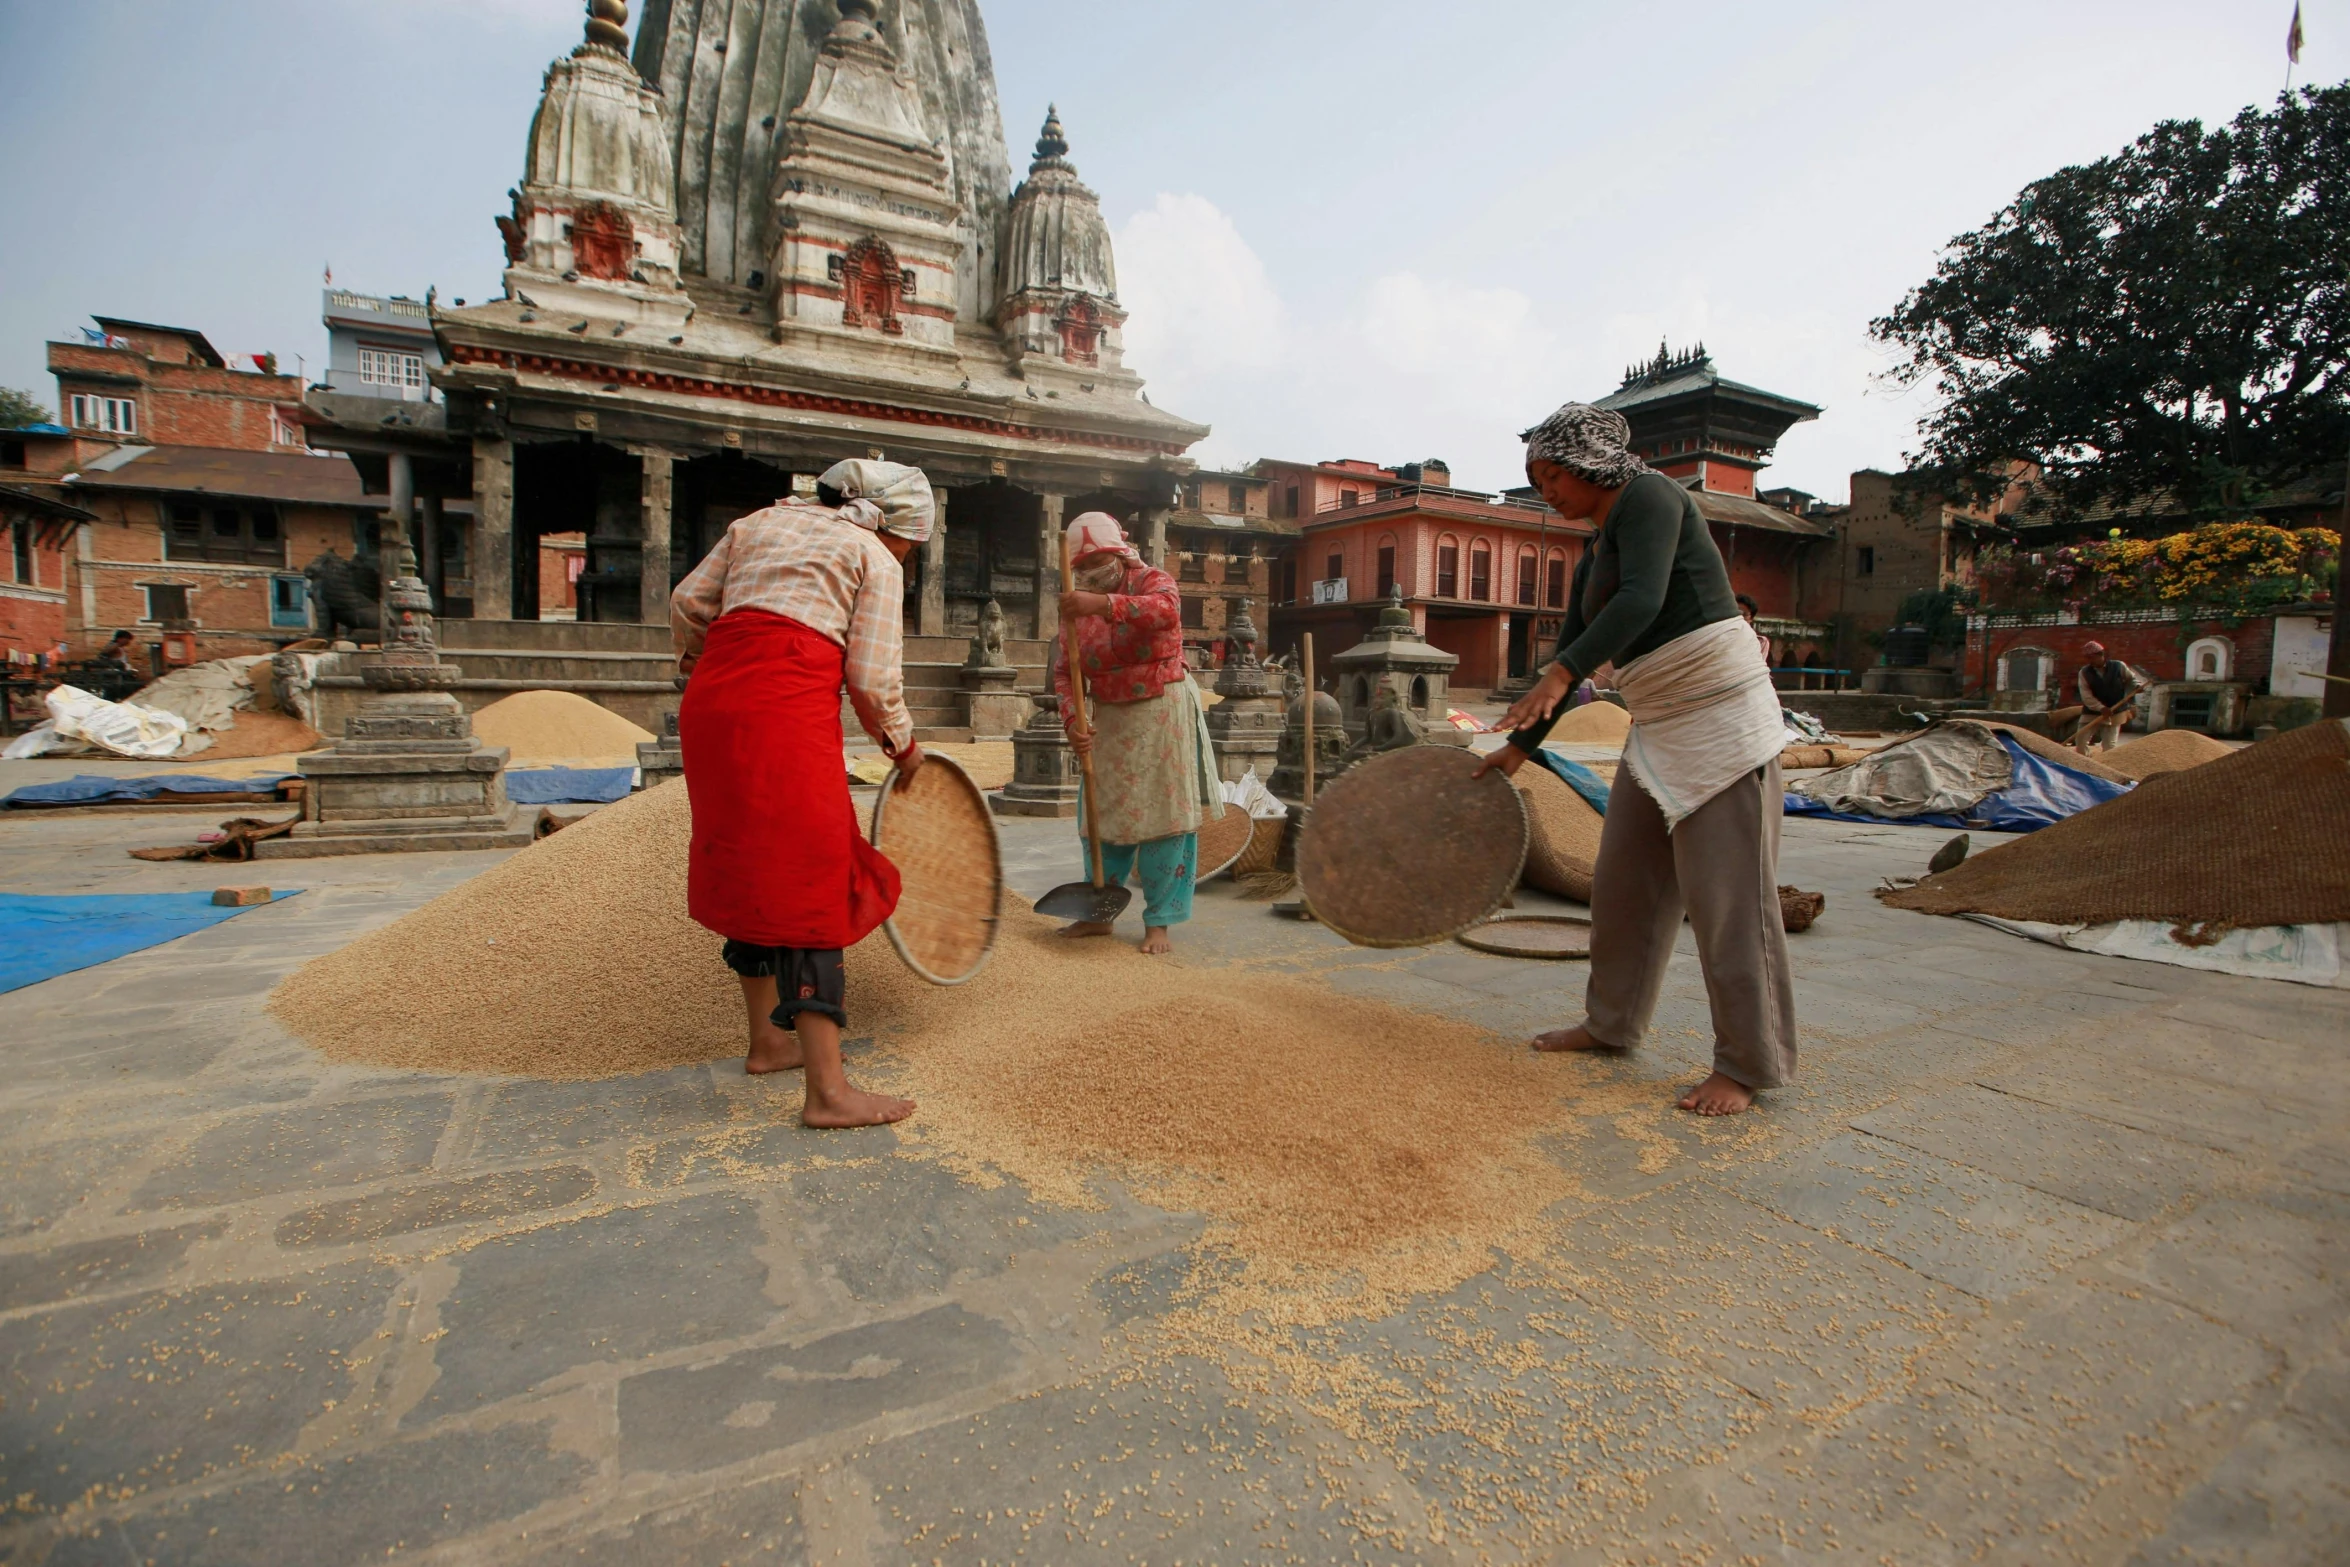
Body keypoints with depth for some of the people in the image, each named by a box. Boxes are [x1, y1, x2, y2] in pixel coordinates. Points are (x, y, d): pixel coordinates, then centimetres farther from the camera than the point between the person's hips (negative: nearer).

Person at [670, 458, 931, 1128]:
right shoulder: (874, 558, 6)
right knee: (811, 885, -6)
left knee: (754, 874, 17)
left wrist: (701, 665, 37)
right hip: (789, 710, -7)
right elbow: (873, 678, -1)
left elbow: (688, 602, 20)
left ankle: (767, 1040, 30)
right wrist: (903, 744, 15)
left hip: (711, 699, 7)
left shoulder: (761, 521, 24)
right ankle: (827, 1090, -6)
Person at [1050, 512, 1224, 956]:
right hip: (1110, 720, 5)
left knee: (1162, 816, -4)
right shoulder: (1075, 606, 6)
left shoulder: (1151, 581, -6)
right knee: (1102, 815, 7)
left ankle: (1158, 923, 4)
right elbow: (1063, 671, 0)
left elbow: (1166, 609, -32)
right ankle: (1099, 913, 21)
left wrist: (1103, 604, -44)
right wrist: (1073, 721, -17)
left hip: (1162, 714, -4)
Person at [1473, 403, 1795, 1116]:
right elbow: (1573, 654, 22)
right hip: (1658, 728, 9)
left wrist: (1560, 675, -37)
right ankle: (1612, 1022, 29)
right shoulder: (1595, 555, 17)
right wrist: (1520, 744, 22)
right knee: (1625, 881, 13)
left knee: (1726, 894, -5)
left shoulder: (1648, 495, -9)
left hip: (1718, 713, -9)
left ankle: (1749, 1065, 8)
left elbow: (1643, 599, -27)